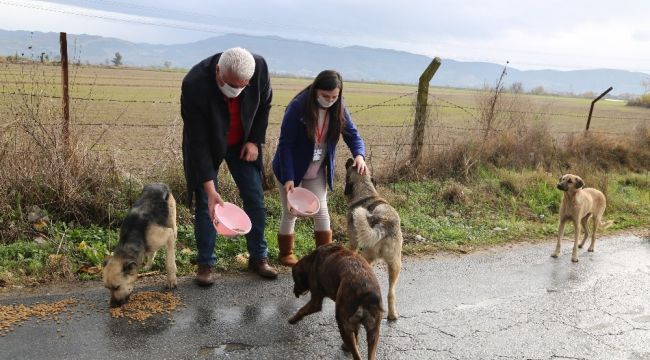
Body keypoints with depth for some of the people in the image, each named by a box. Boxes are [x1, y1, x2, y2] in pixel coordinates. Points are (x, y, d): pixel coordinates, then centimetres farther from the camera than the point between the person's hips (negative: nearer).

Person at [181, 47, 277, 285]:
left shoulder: (259, 67, -26)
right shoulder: (194, 85, -36)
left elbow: (264, 104, -3)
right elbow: (198, 141, -31)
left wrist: (255, 140, -9)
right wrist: (210, 189, -33)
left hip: (242, 143, 3)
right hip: (206, 147, -3)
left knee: (255, 199, 3)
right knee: (204, 202, -4)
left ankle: (258, 258, 18)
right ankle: (205, 263, 11)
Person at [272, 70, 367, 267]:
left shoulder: (338, 109, -9)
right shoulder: (298, 107, -24)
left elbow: (352, 134, -5)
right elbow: (285, 144, -22)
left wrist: (359, 155, -28)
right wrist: (288, 178, -26)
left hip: (317, 172, 4)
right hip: (292, 169, -4)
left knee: (321, 212, 5)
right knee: (290, 213, 7)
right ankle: (286, 254, 25)